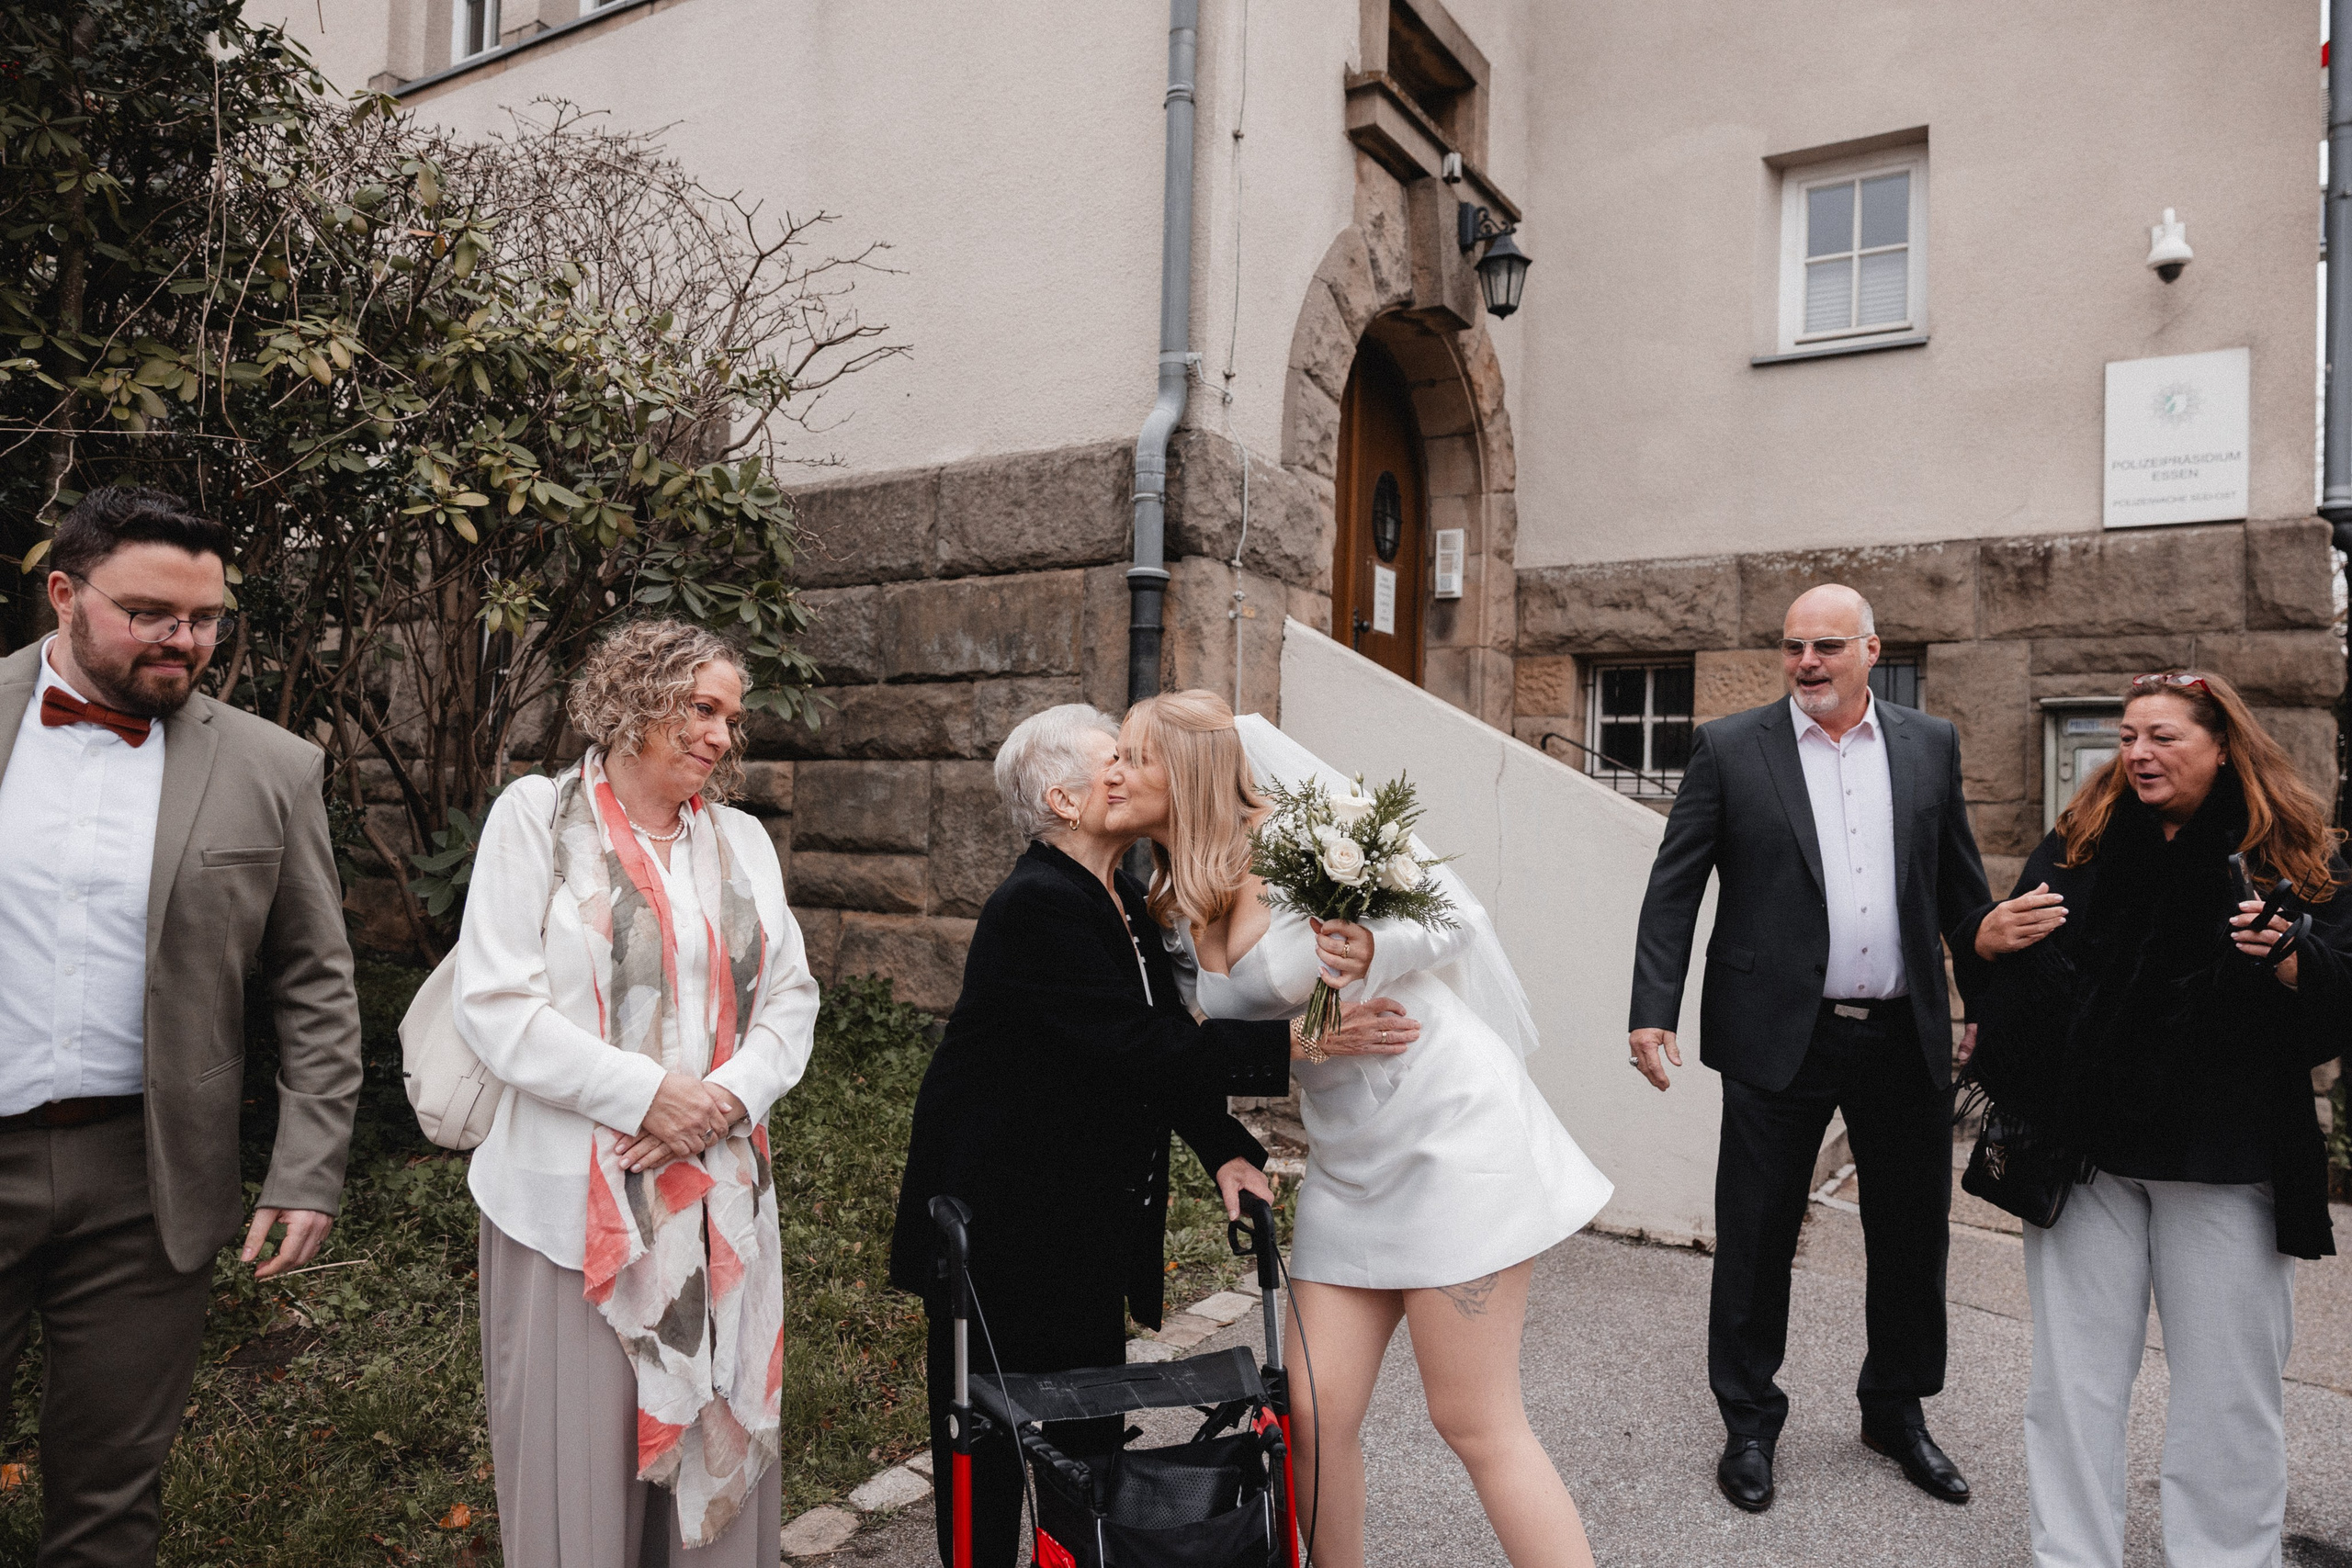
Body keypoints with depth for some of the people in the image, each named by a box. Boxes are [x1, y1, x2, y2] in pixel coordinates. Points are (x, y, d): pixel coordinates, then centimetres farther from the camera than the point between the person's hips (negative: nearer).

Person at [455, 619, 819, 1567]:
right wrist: (647, 1094, -15)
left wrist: (726, 1098, -9)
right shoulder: (538, 815, -1)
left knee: (716, 1454, 10)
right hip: (577, 1202, -4)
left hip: (720, 1196, 4)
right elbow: (494, 1006, -9)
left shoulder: (742, 840, 11)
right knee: (579, 1462, 4)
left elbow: (790, 1000, 10)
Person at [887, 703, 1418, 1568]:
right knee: (992, 1436, 7)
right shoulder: (1036, 905, -23)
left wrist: (1224, 1149, -8)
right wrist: (1296, 1041, -29)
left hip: (1091, 1221, 8)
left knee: (1091, 1430, 15)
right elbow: (1139, 1048, -29)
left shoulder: (1121, 898, 5)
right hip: (1003, 1223, -8)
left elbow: (1164, 1042, 6)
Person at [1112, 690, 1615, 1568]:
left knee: (1477, 1425, -1)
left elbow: (1458, 917, -12)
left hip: (1450, 1129, -7)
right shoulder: (1178, 911, 6)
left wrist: (1373, 951, -29)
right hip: (1348, 1162, 7)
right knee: (1316, 1417, 7)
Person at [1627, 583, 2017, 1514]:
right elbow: (1673, 888, -5)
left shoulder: (1929, 746, 7)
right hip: (1781, 1037, -3)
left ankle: (1897, 1411, 37)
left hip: (1904, 1037, 3)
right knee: (1756, 1238, 6)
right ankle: (1749, 1424, 25)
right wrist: (1654, 1011, -13)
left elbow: (1961, 888, 11)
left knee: (1914, 1234, 15)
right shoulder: (1730, 749, -2)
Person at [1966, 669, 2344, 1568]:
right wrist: (1990, 939, -8)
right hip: (2084, 1149, 2)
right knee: (2074, 1376, 9)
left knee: (2229, 1388, 9)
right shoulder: (2080, 843, 7)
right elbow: (2016, 983, 13)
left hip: (2223, 1162, -2)